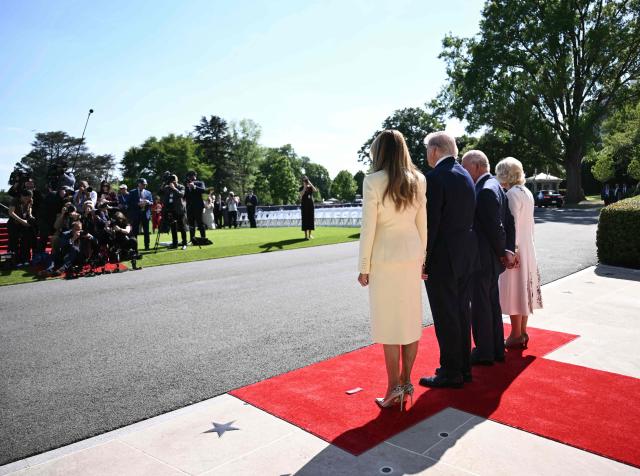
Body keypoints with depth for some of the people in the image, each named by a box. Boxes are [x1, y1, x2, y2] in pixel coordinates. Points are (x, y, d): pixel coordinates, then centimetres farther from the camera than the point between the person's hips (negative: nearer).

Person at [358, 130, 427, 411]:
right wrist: (422, 257, 16)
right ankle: (406, 381, 23)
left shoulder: (373, 181, -10)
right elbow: (423, 224, 8)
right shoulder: (418, 180, 4)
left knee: (388, 322, 3)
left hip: (384, 258, -5)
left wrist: (364, 267, -4)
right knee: (411, 318, 12)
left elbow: (368, 227, -11)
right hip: (412, 254, 5)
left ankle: (395, 387, 11)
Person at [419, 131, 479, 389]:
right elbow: (468, 216, 12)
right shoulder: (465, 175, 11)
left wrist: (423, 259, -13)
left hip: (442, 257, -9)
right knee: (462, 312, 17)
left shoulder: (435, 178, -16)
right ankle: (463, 366, 29)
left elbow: (430, 222, -19)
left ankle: (451, 372, 13)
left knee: (445, 317, 2)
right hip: (466, 255, 9)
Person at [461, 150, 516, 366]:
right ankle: (497, 349, 30)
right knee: (492, 303, 18)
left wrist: (503, 253, -7)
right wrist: (509, 250, 5)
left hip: (483, 259, -10)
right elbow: (509, 222, 10)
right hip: (493, 259, 10)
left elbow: (496, 227, -21)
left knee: (480, 306, 2)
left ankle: (484, 352, 14)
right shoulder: (494, 186, 11)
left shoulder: (485, 191, -20)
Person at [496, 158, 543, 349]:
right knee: (524, 290, 14)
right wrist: (523, 245, 19)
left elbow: (512, 223, -18)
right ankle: (522, 332, 24)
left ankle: (516, 336, 7)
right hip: (527, 247, 9)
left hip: (514, 248, -9)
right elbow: (530, 222, 15)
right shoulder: (527, 192, 11)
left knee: (514, 291, -1)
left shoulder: (512, 194, -15)